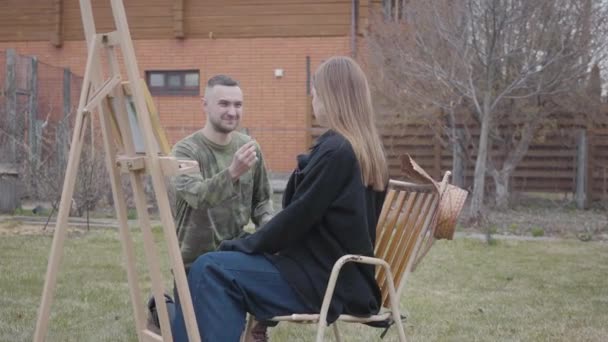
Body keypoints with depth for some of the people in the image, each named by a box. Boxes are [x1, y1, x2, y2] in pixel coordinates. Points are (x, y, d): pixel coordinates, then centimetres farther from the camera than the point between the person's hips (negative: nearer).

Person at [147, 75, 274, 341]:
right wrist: (232, 172, -49)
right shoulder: (185, 150, -14)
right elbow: (198, 197, -32)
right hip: (196, 261, -4)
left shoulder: (249, 147, 2)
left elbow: (262, 200, 11)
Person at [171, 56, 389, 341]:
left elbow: (298, 215, -15)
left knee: (210, 270, -13)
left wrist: (244, 244, -1)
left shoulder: (335, 150, -17)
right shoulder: (369, 150, 11)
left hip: (325, 283, -10)